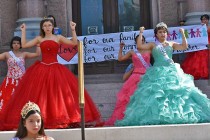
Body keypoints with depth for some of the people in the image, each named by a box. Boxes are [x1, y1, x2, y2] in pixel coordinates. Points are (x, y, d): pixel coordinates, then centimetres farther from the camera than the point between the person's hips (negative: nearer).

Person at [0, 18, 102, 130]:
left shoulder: (58, 38, 8)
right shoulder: (39, 39, 11)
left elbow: (74, 43, 0)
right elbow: (24, 45, 5)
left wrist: (73, 30, -7)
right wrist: (23, 31, 6)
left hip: (55, 69, -1)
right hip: (41, 69, 1)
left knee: (60, 93, -8)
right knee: (38, 95, -3)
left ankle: (62, 118, 1)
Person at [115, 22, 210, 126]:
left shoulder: (171, 44, 13)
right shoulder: (153, 45, 8)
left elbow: (184, 47, 3)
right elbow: (140, 46, -5)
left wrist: (183, 34, -2)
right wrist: (141, 34, -8)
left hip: (172, 71, 2)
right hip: (158, 72, -2)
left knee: (176, 92, -6)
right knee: (157, 93, -9)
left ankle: (177, 115, -1)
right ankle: (158, 117, -6)